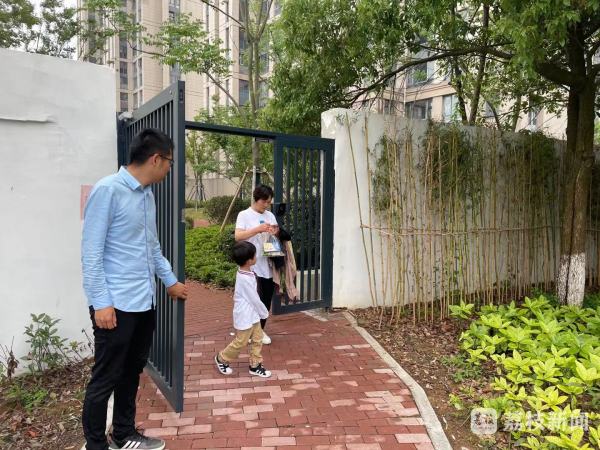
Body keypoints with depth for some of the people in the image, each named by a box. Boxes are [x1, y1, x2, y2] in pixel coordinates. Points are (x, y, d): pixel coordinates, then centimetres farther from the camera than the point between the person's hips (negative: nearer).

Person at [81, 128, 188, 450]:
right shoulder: (108, 190, -14)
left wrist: (170, 281, 27)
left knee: (132, 372, 18)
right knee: (105, 378, 6)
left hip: (144, 302, 8)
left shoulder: (147, 194, 11)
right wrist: (101, 303, -17)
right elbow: (91, 252, -15)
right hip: (116, 304, -8)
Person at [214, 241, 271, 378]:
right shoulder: (246, 279, -28)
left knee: (257, 340, 13)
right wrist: (265, 313, -6)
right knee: (241, 342, 7)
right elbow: (255, 299, -20)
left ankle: (255, 365, 23)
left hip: (252, 314, 9)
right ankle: (221, 359, 27)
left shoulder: (244, 273, 2)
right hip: (245, 316, -9)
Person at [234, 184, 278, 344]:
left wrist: (275, 233, -8)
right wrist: (258, 229, -25)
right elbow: (238, 236, -16)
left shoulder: (270, 215, 11)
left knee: (266, 299, 10)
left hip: (268, 264, 5)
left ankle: (260, 329, 26)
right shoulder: (244, 215, -4)